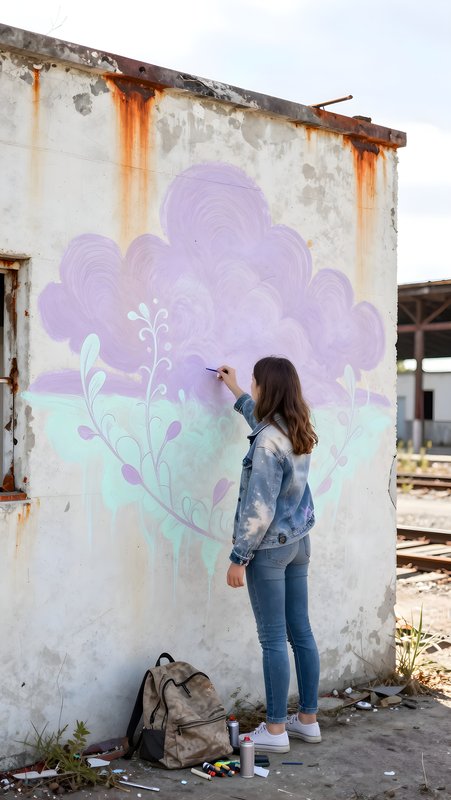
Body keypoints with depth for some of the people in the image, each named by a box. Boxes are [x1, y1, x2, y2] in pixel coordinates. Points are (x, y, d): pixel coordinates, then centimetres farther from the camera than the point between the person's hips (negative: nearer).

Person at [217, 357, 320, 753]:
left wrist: (239, 558, -15)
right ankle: (308, 720, 24)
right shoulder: (298, 431, 6)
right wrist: (235, 391, 42)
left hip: (270, 548, -9)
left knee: (273, 641, -1)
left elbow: (259, 509, -22)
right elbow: (261, 419, 31)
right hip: (298, 542, 9)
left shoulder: (267, 442, -21)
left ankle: (275, 730, 8)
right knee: (301, 632, 14)